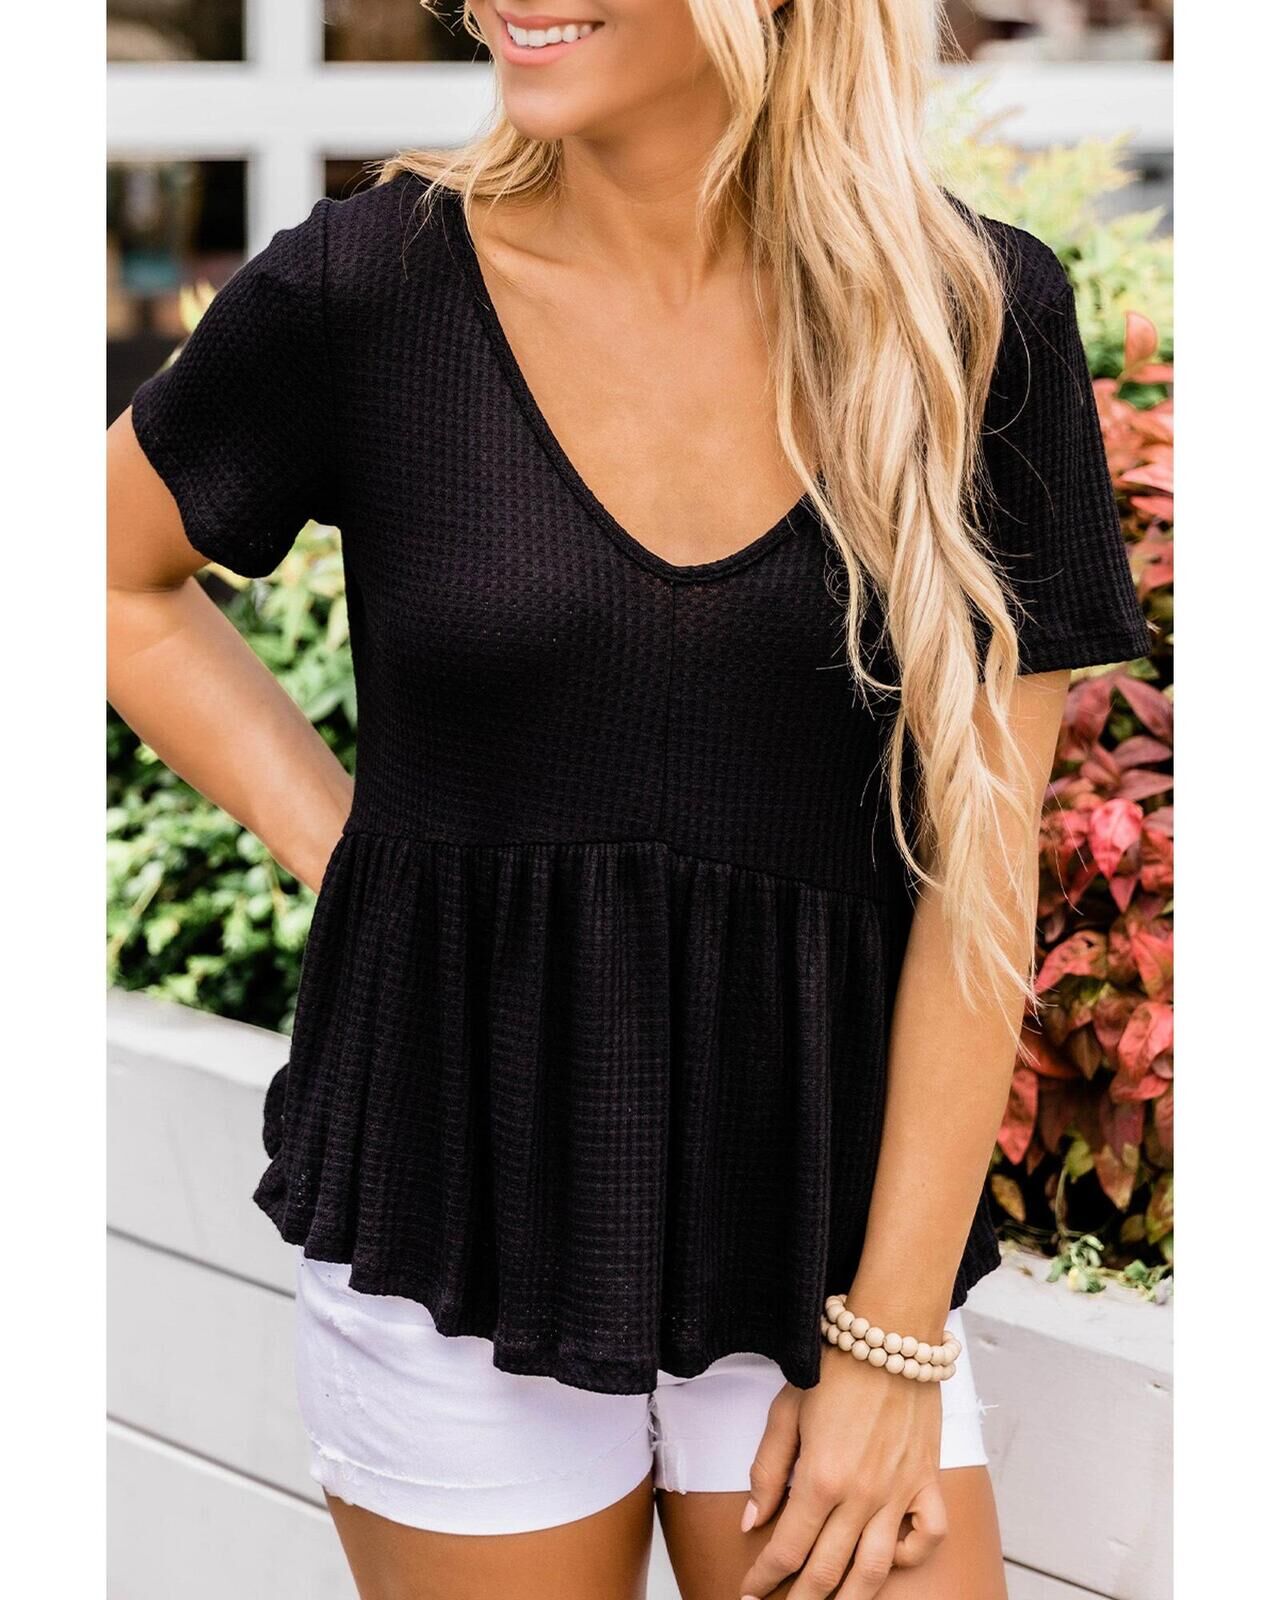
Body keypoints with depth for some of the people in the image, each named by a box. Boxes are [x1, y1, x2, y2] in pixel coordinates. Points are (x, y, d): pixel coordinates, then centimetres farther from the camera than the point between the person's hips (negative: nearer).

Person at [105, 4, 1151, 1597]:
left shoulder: (969, 315, -5)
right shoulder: (368, 288, -6)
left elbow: (980, 848, -4)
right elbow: (114, 576, 12)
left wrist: (893, 1342, -6)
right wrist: (344, 850, 0)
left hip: (824, 1209, 0)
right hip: (458, 1211, 0)